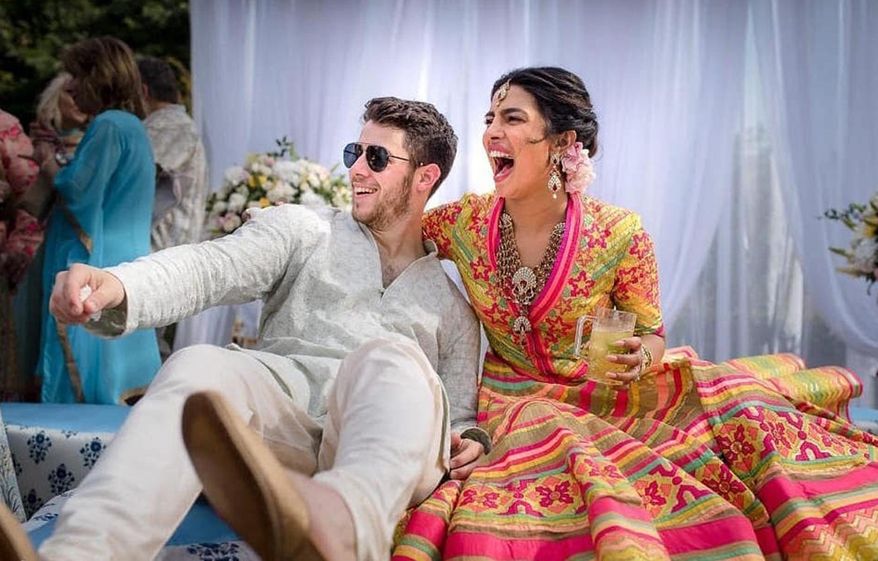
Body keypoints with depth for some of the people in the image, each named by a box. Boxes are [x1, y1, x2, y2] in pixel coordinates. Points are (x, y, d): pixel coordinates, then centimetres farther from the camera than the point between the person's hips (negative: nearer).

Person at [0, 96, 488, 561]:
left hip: (384, 448, 0)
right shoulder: (303, 232, 19)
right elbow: (209, 267, -1)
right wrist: (116, 286, -22)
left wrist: (469, 440, -4)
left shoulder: (453, 307, 25)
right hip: (283, 431, 0)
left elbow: (459, 415, 23)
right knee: (197, 367, -32)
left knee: (390, 356, -33)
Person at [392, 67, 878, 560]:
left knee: (733, 403, -22)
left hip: (604, 390, 0)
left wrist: (640, 356, -21)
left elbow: (650, 334, 1)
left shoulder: (619, 234, -11)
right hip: (513, 396, 0)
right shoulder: (465, 221, -6)